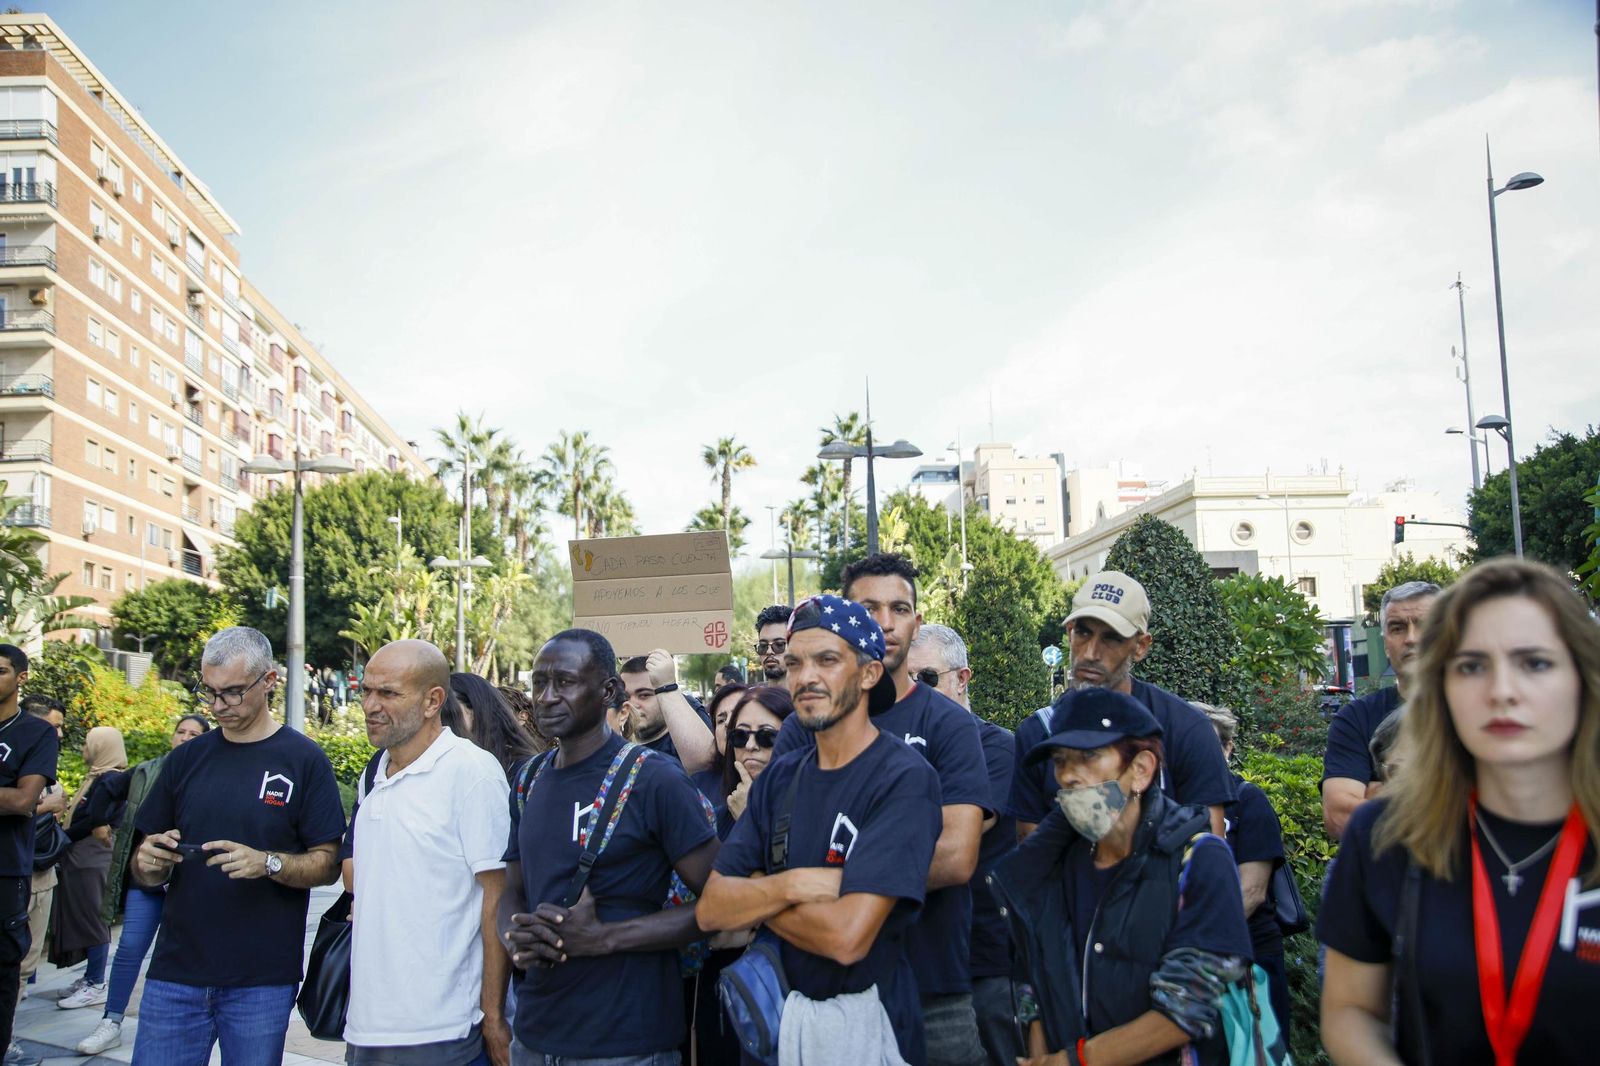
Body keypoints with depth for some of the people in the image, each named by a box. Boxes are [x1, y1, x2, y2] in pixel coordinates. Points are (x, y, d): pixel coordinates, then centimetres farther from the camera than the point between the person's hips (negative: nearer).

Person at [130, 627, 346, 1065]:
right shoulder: (186, 759, 9)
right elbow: (144, 872, 12)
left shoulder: (303, 760, -2)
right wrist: (150, 863, -10)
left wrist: (267, 863, -21)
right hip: (175, 972, 3)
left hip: (262, 980, -3)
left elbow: (327, 864, -4)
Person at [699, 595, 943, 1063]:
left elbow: (847, 936, -27)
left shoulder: (905, 778, -18)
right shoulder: (780, 776, 2)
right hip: (785, 1011, 6)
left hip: (867, 1023, -6)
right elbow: (710, 909, -3)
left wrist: (755, 894, -10)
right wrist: (791, 885, -21)